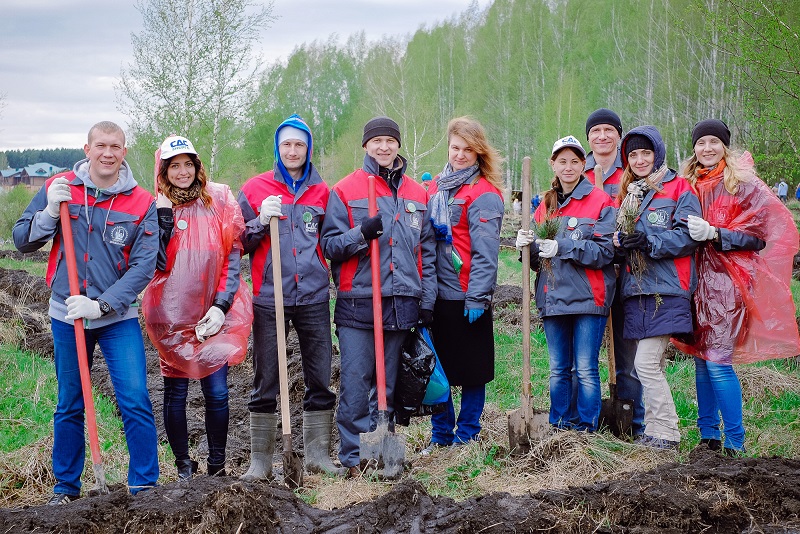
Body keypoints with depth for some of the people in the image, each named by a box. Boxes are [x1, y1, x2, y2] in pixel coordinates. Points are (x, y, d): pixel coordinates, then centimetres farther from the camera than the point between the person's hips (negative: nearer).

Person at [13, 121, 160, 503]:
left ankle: (145, 487, 3)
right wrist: (51, 212, -16)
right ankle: (66, 488, 26)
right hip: (67, 316, 2)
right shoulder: (59, 188, -2)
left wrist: (102, 305, -18)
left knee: (135, 402, -9)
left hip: (117, 316, -1)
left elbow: (143, 266, -10)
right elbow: (22, 241, 2)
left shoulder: (141, 203, -6)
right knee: (69, 406, 12)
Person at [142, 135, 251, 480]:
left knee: (217, 392, 0)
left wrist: (221, 306, -6)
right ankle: (183, 464, 21)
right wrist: (164, 218, -16)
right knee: (176, 392, 7)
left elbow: (233, 256, 3)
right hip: (172, 315, 0)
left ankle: (217, 466, 16)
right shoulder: (155, 207, 2)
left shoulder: (219, 200, 4)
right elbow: (156, 263, -8)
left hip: (214, 316, 0)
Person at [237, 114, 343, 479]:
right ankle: (260, 459, 9)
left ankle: (318, 454, 15)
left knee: (320, 379, 5)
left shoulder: (322, 191, 10)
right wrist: (261, 221, -12)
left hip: (314, 297, 2)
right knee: (265, 383, 1)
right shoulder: (255, 188, 4)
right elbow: (239, 243, 5)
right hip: (269, 298, -2)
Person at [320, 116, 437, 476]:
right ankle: (353, 457, 3)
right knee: (355, 384, -5)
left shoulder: (417, 194, 13)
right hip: (357, 304, -3)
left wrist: (427, 300, 8)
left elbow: (427, 252, 15)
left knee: (389, 385, 9)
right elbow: (329, 245, 0)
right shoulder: (344, 191, 3)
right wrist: (361, 234, -18)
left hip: (402, 305, 3)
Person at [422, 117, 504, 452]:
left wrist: (477, 297, -17)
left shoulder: (484, 195, -8)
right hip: (436, 294, 6)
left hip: (467, 296, -6)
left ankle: (467, 436, 15)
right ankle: (441, 434, 22)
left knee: (471, 368, 4)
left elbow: (485, 251, -13)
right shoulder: (435, 188, 13)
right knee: (438, 366, 11)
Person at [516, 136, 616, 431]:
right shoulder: (546, 205, 15)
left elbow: (605, 251, -11)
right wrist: (528, 245, -6)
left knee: (586, 370, -4)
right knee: (558, 371, 10)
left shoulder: (600, 202, -1)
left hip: (587, 297, -5)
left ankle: (586, 429, 5)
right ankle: (559, 429, 17)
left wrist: (562, 247, -19)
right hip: (553, 297, 5)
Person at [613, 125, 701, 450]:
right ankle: (654, 433, 14)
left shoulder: (678, 188, -1)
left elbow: (687, 237, -11)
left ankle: (665, 434, -5)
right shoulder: (628, 193, 20)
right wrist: (622, 240, 0)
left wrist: (647, 240, -21)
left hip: (666, 289, -7)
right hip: (637, 289, 7)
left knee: (646, 364, -13)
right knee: (652, 366, 9)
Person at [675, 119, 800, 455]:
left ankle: (735, 445, -4)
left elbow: (759, 234, -8)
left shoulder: (744, 183, -2)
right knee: (701, 358, 7)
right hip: (698, 279, 6)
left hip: (727, 279, -6)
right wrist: (688, 233, 2)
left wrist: (714, 234, -17)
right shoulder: (691, 185, 14)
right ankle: (709, 437, 16)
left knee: (718, 361, -11)